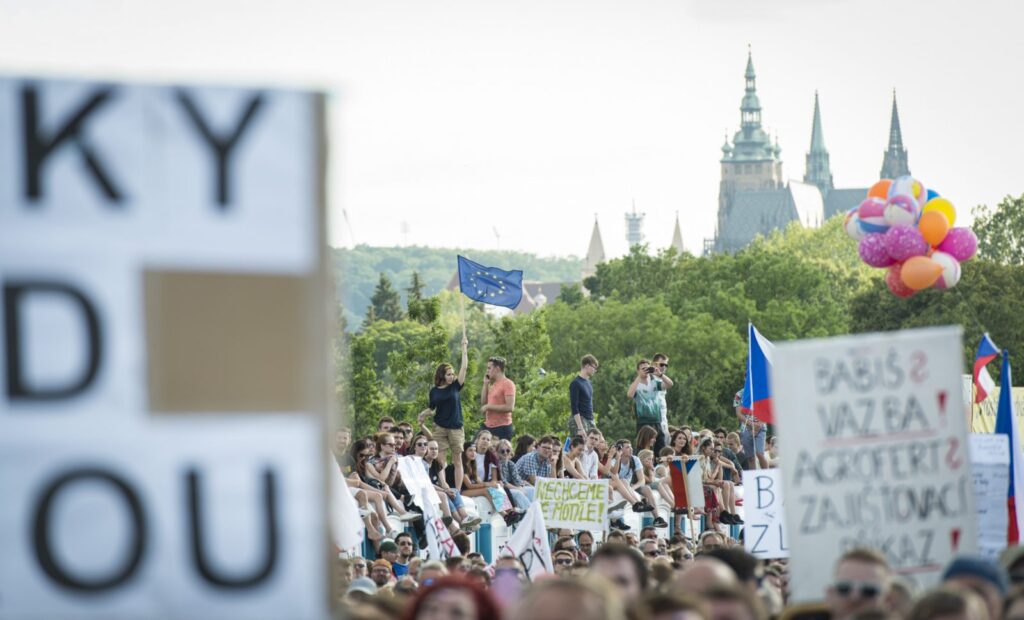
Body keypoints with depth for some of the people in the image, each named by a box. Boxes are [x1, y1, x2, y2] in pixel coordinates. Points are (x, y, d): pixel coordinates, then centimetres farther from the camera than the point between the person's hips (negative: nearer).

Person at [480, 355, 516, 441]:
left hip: (502, 427, -9)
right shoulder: (493, 385, 16)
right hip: (488, 426, 9)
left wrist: (488, 407, -15)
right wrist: (485, 384, 10)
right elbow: (483, 403, 16)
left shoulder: (507, 384, -11)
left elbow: (510, 407, -19)